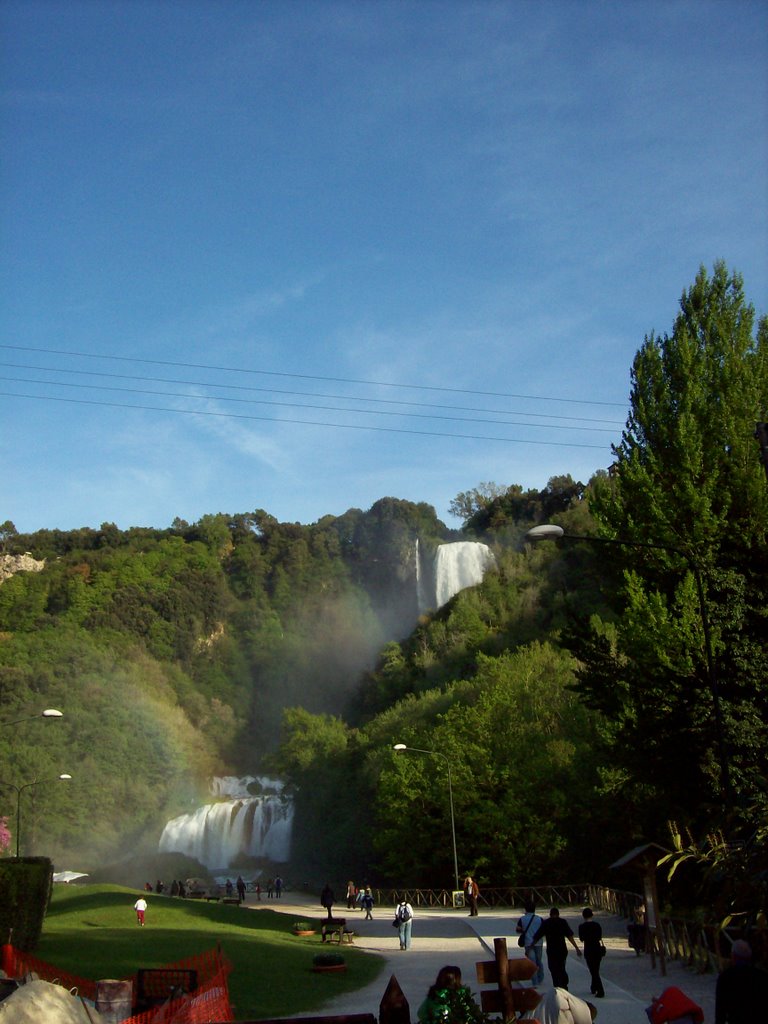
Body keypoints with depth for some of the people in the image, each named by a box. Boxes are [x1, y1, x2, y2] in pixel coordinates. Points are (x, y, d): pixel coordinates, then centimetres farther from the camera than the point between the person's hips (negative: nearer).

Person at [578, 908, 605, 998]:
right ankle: (593, 988, 33)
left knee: (594, 971, -1)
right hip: (598, 948, 4)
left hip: (588, 950, -4)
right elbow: (600, 938, 6)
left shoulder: (582, 926, -9)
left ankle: (600, 991, -9)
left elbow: (582, 939, -1)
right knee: (595, 970, 20)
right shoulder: (597, 925, 1)